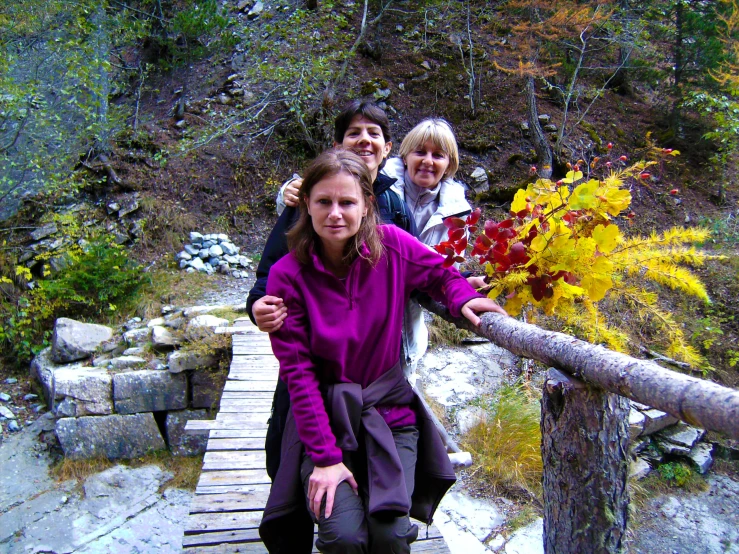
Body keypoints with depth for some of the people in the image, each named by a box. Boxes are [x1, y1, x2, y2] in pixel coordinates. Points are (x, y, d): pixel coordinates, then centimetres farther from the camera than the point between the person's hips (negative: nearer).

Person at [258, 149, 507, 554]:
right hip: (326, 418, -1)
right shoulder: (288, 275, -13)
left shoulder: (392, 245, -9)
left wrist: (463, 297, -15)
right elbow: (298, 372, -13)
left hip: (390, 412, 2)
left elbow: (441, 273, 9)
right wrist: (325, 455, -16)